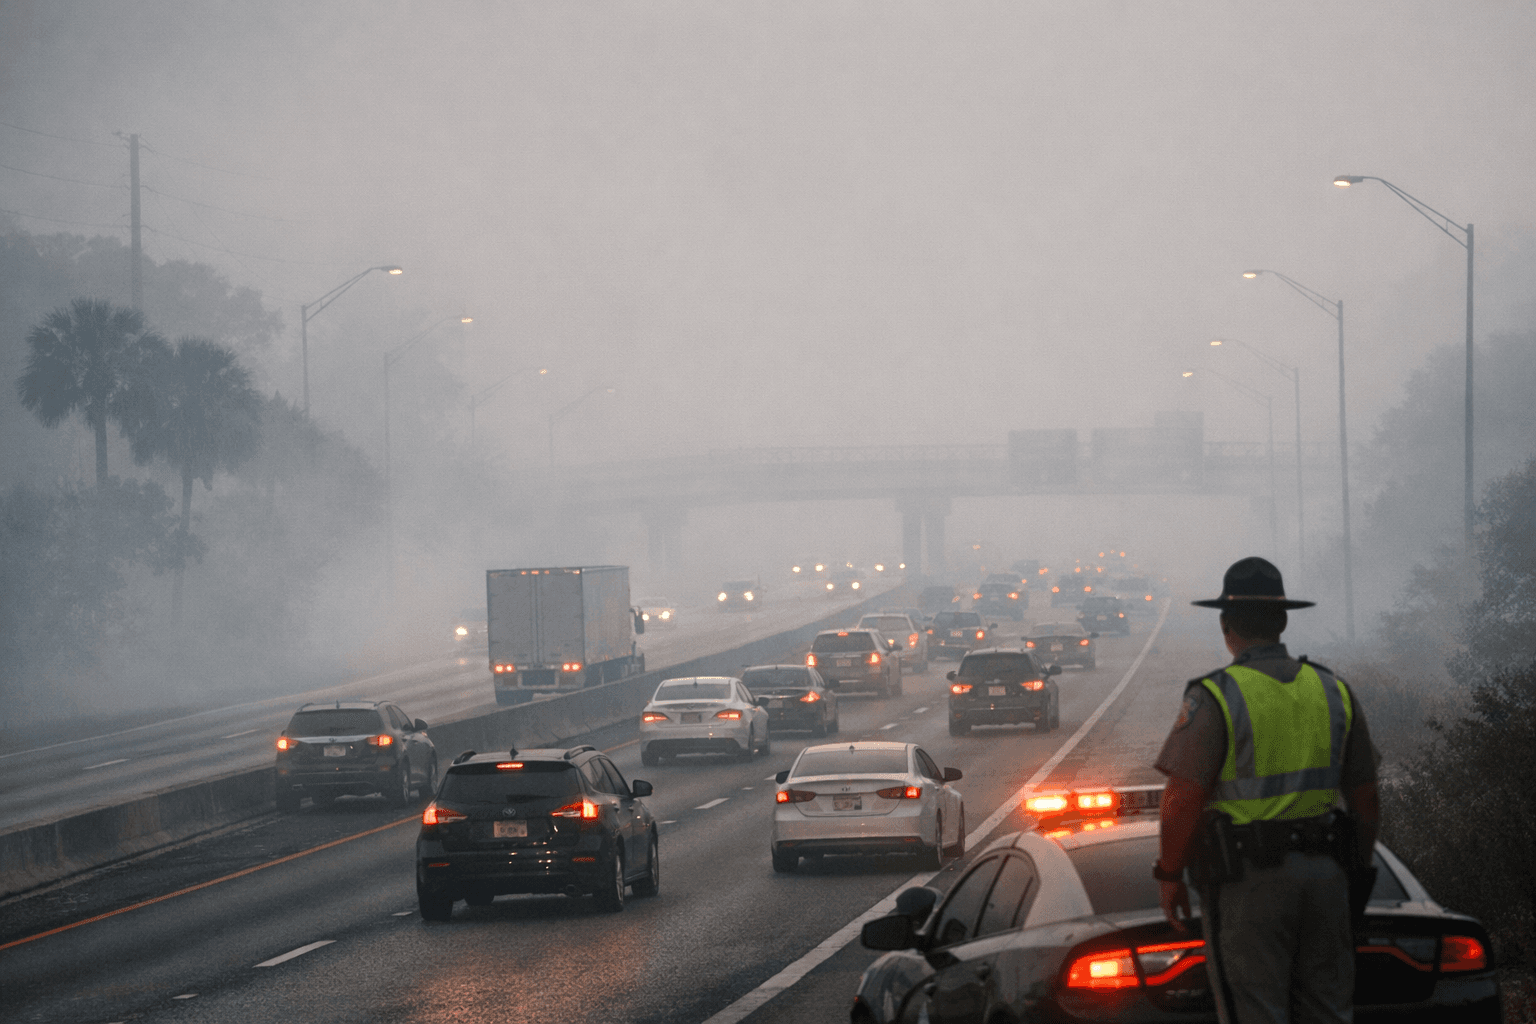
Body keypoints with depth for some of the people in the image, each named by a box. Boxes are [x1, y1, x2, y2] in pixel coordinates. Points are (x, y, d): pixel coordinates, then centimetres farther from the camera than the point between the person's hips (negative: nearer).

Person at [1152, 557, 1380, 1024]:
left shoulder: (1214, 697, -9)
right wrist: (1356, 872, 24)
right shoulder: (1334, 692, 8)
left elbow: (1183, 798, -13)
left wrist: (1170, 875, -1)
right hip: (1324, 872, 5)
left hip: (1249, 880, -5)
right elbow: (1365, 799, 13)